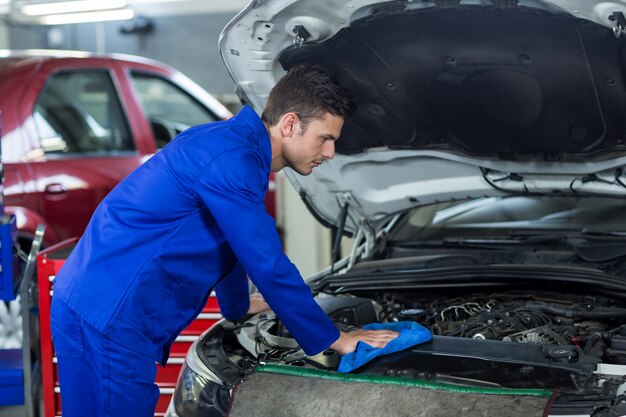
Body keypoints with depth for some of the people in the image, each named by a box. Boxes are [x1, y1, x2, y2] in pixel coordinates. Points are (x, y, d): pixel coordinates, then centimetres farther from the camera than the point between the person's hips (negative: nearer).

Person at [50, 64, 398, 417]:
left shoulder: (235, 145, 14)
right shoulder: (230, 158, -19)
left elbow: (230, 244, 31)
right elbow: (268, 265, -18)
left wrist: (238, 307, 45)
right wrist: (333, 340, -9)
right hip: (107, 320, -10)